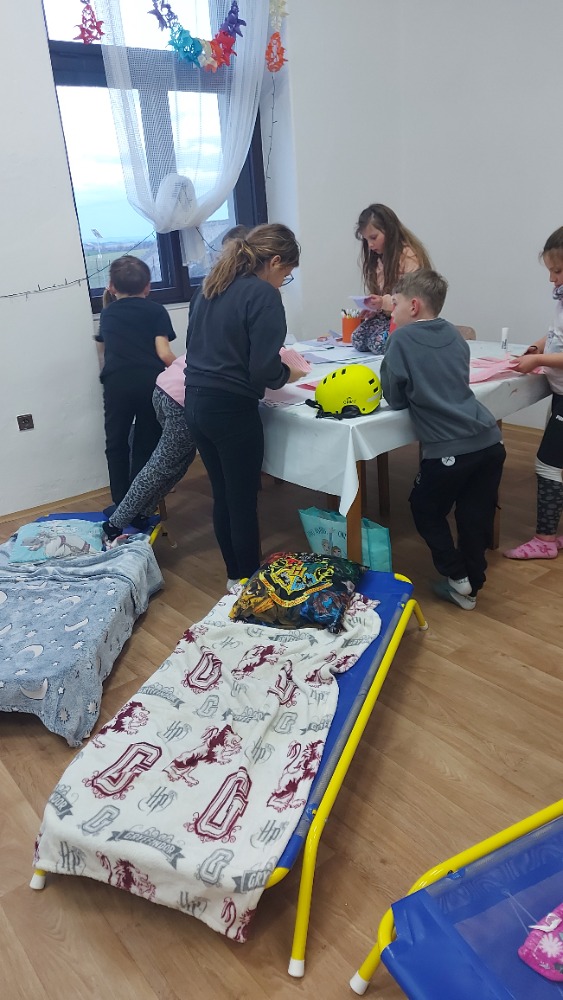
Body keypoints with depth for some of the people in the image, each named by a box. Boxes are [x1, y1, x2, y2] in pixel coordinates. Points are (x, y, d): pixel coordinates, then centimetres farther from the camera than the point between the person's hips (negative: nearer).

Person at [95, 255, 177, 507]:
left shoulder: (107, 314, 21)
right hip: (150, 382, -1)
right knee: (146, 446, 8)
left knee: (116, 444, 15)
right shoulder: (156, 311, 10)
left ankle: (121, 505, 17)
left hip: (117, 382, 2)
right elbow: (164, 353, -3)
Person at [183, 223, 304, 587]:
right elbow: (263, 369, -20)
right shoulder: (263, 294, -12)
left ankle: (235, 576, 32)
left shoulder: (212, 287, 12)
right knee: (244, 500, 6)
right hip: (231, 409, -8)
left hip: (196, 403, 8)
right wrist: (287, 373, 2)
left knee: (223, 495, 18)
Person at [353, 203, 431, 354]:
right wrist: (374, 307, -4)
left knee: (379, 343, -31)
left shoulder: (409, 255, -12)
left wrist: (384, 302, -31)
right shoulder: (379, 258, 13)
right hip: (384, 316, 8)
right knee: (357, 339, -16)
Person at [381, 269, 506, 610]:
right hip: (489, 441, 6)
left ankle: (457, 577, 19)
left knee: (426, 509, 18)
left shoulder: (402, 338, -4)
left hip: (450, 449, -6)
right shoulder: (454, 334, 14)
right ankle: (471, 586, 27)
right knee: (476, 516, 17)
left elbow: (395, 400, 0)